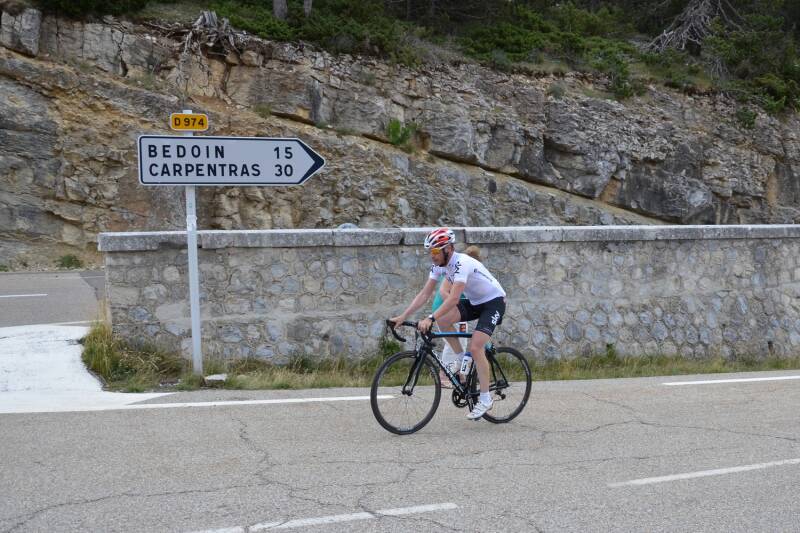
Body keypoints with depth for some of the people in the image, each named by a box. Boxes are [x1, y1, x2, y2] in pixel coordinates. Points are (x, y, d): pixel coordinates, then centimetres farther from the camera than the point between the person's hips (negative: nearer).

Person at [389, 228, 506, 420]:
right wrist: (402, 317, -15)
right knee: (443, 320, -15)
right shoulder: (439, 264, -6)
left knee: (475, 347, -21)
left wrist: (430, 319, -48)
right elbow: (424, 294, -7)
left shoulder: (462, 263, -31)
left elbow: (454, 298, -40)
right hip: (474, 302, 8)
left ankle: (485, 399, -11)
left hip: (494, 301, -8)